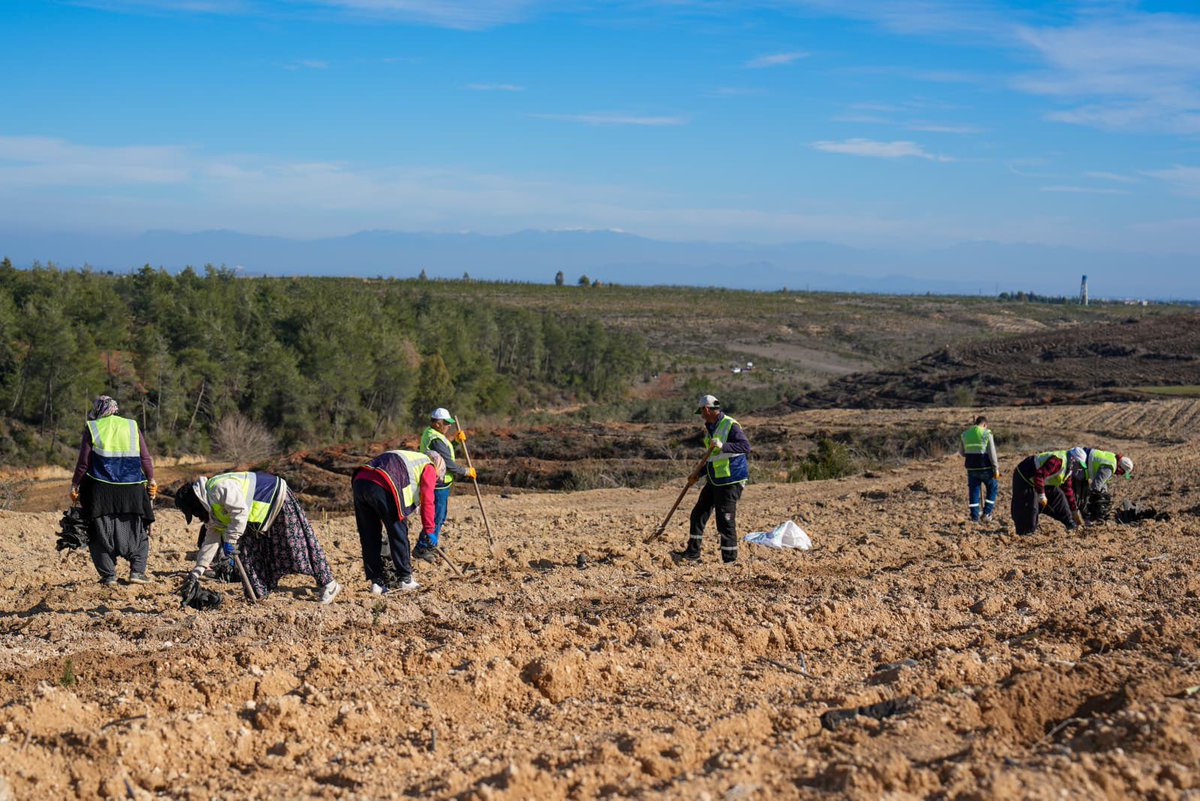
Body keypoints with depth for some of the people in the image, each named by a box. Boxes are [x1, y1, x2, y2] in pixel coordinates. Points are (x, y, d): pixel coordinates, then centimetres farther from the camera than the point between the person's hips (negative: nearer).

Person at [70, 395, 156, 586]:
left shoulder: (92, 428, 2)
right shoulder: (132, 427, 8)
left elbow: (83, 462, 0)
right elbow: (146, 459, 7)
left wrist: (75, 485, 10)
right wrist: (151, 480, 17)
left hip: (101, 491, -1)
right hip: (132, 491, 2)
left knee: (101, 534, 7)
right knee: (138, 532, 12)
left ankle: (109, 576, 3)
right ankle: (137, 572, 1)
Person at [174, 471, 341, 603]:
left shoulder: (220, 487, -27)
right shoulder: (212, 506, 7)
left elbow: (240, 512, -34)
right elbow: (212, 538, 11)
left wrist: (230, 541, -29)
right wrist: (198, 569, 8)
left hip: (278, 500, -10)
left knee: (298, 544, -8)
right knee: (247, 549, 5)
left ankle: (328, 585, -3)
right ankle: (256, 594, 10)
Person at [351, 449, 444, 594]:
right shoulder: (428, 468, 16)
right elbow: (427, 501, 6)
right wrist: (429, 530, 10)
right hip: (381, 488, -8)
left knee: (369, 538, 13)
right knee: (398, 534, 7)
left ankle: (377, 582, 15)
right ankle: (405, 579, 15)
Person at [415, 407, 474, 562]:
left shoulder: (429, 433, 11)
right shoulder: (435, 440, -22)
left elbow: (444, 449, 24)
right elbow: (449, 464, -22)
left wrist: (455, 439, 7)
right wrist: (467, 472, -9)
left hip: (439, 484, 11)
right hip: (438, 485, -11)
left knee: (440, 516, 20)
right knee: (436, 517, -5)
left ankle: (430, 545, 29)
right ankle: (421, 549, -1)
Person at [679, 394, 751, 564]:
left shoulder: (730, 425, -14)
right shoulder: (709, 428, 15)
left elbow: (746, 446, -27)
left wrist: (723, 446, -37)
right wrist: (699, 473, 20)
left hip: (730, 481, -9)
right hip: (714, 480, 9)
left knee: (725, 520, -7)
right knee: (699, 513, 12)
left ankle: (730, 560, 2)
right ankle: (692, 553, 22)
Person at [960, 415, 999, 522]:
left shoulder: (966, 434, 7)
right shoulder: (986, 433, -7)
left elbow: (961, 452, 15)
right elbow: (992, 453, -11)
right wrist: (996, 469, -7)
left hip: (971, 467, 4)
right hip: (985, 467, -4)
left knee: (973, 490, 11)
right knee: (993, 488, 13)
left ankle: (975, 515, 10)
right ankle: (986, 513, 7)